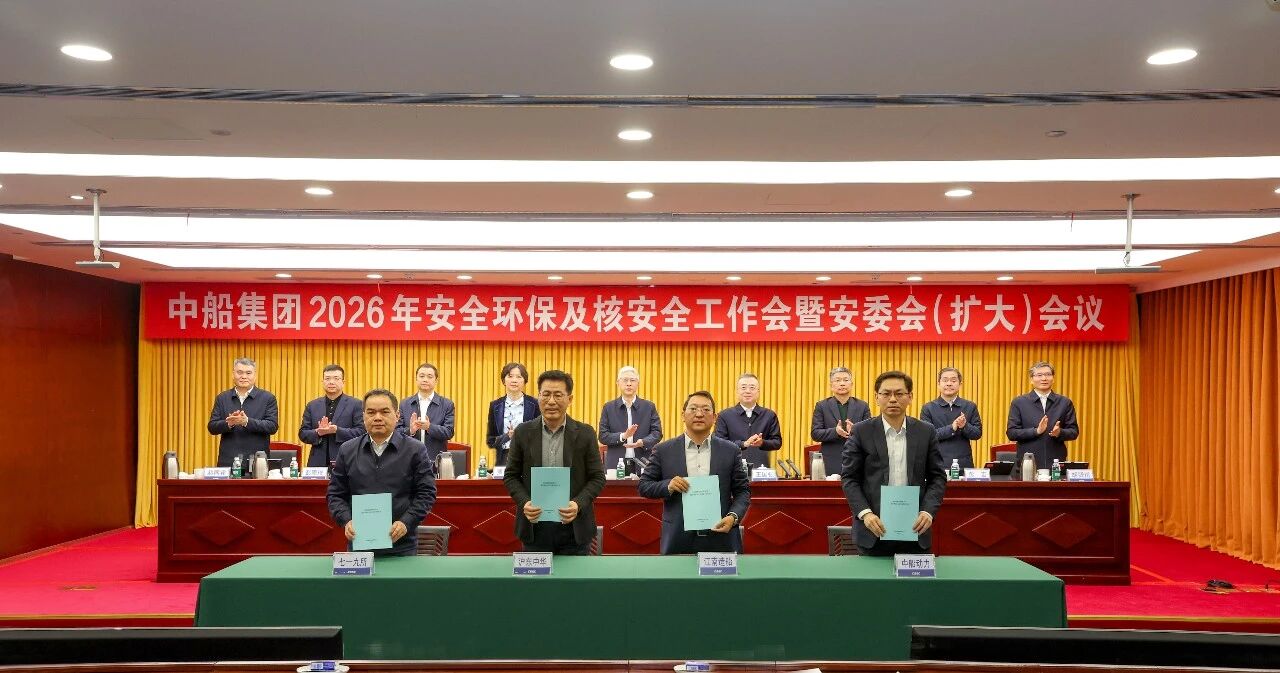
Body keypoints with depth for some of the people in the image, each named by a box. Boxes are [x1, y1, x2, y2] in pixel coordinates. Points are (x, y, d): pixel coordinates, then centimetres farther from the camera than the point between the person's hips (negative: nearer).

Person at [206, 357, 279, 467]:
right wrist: (228, 423, -14)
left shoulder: (268, 398, 3)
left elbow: (273, 426, -6)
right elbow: (212, 427, 7)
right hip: (228, 461, 2)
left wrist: (247, 422, -19)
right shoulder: (222, 398, 12)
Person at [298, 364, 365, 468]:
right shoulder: (312, 406, 14)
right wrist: (318, 433, -10)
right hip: (318, 463, 3)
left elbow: (362, 432, -5)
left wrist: (337, 430, -18)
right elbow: (302, 434, 11)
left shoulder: (356, 404, 2)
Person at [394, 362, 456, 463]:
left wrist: (429, 427, -20)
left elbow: (449, 432, -4)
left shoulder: (446, 405, 4)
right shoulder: (405, 404, 10)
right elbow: (396, 432, 5)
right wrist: (410, 430, -16)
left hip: (436, 460, -1)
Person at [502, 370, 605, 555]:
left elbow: (597, 477, 2)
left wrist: (579, 504, -15)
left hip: (574, 526, -1)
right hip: (534, 525, 1)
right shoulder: (523, 432, 2)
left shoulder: (585, 434, 0)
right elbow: (510, 476, 6)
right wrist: (524, 502, -11)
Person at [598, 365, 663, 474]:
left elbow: (657, 433, 3)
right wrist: (623, 436, -15)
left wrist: (643, 442, -17)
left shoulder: (649, 407, 9)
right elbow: (603, 436, 2)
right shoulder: (608, 408, 9)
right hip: (616, 464, 0)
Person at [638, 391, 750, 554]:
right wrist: (668, 486, -12)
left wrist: (733, 517, -10)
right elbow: (644, 486, 6)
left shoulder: (730, 451, 5)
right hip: (678, 541, -1)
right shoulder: (664, 450, 3)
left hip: (721, 537, 1)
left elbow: (743, 490, 8)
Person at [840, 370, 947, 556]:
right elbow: (849, 478, -1)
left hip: (914, 527, 2)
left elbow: (937, 477, 6)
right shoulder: (861, 432, 0)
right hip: (874, 527, -1)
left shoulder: (926, 432, 5)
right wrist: (865, 513, -14)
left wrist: (928, 511, -10)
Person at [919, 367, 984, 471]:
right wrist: (951, 428, -16)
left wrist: (965, 426, -14)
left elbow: (978, 433, 7)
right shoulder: (928, 408, 3)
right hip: (937, 464, -2)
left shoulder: (970, 407, 10)